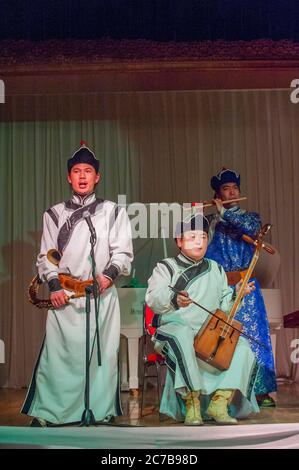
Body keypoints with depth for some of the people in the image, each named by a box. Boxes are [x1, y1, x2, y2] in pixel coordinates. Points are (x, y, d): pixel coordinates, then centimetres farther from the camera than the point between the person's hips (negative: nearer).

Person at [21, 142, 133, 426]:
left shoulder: (112, 212, 11)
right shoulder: (54, 214, 14)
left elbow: (123, 251, 5)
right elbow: (46, 256, 10)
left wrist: (110, 273, -13)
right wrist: (54, 285, -5)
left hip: (101, 294, 0)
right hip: (64, 295, 1)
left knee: (102, 353, -1)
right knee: (57, 352, -4)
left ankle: (100, 412, 9)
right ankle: (45, 413, 5)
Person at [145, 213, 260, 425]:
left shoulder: (216, 269, 18)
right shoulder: (166, 268, 4)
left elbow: (223, 305, 21)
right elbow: (153, 299, -14)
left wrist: (236, 293, 0)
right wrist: (174, 300, -35)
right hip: (175, 328, -4)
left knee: (242, 346, -21)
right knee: (182, 336, -39)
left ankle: (219, 402, -14)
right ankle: (191, 403, -32)